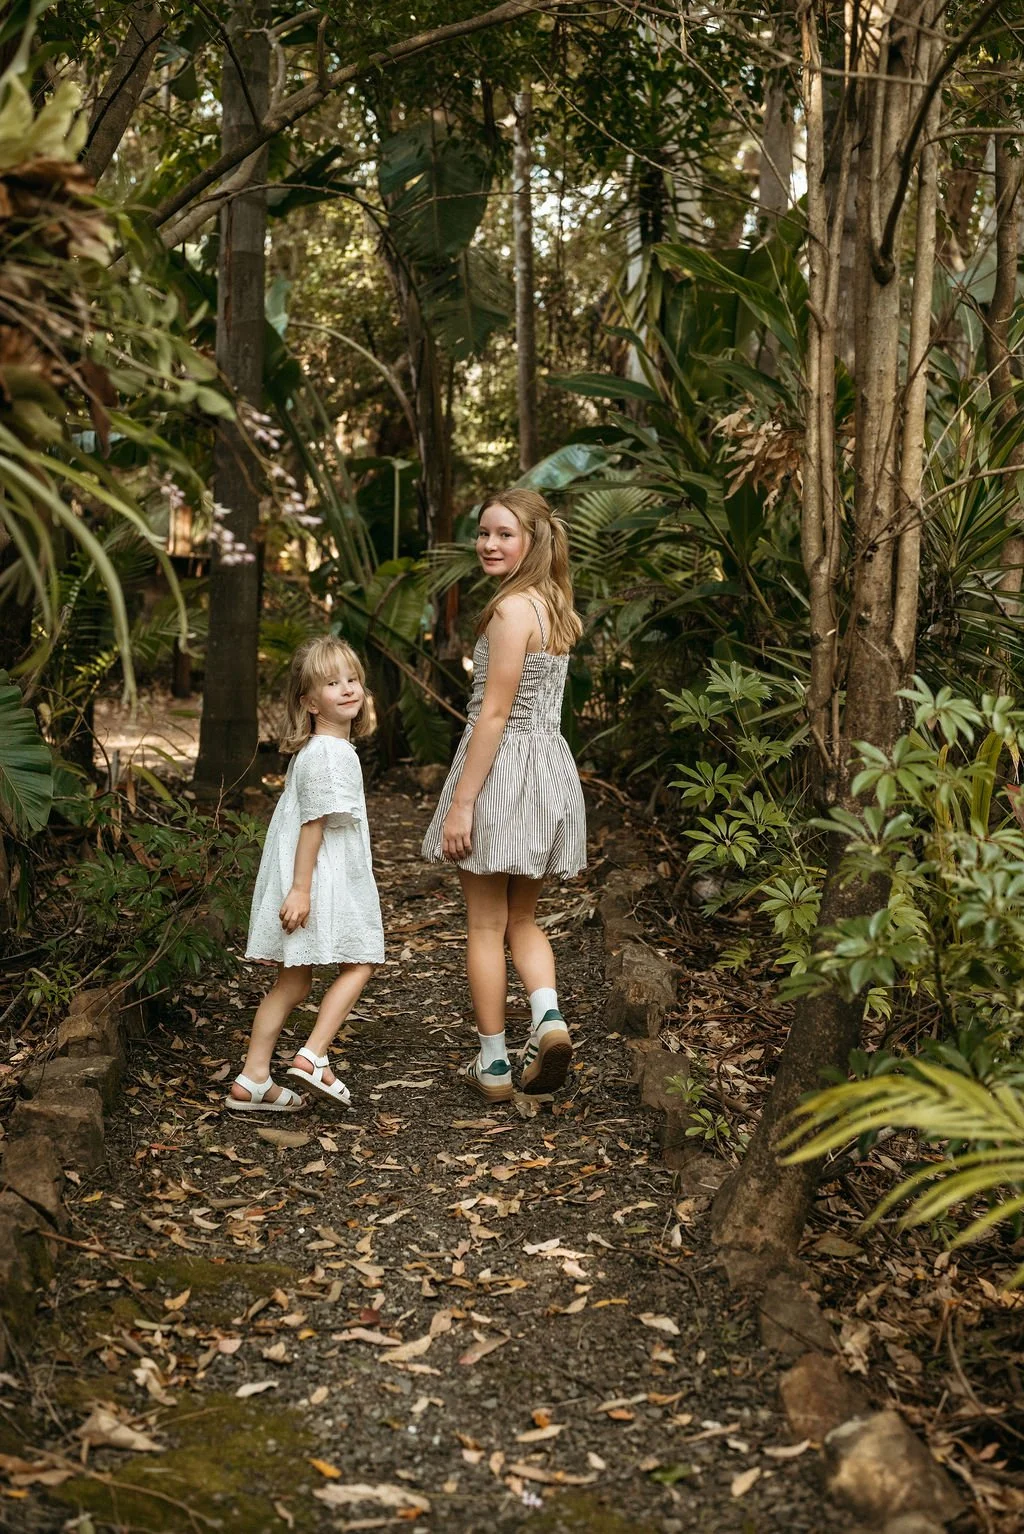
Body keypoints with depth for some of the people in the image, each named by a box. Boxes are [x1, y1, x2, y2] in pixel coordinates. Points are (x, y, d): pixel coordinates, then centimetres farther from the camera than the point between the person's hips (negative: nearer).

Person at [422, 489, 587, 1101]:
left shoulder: (512, 609, -16)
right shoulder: (558, 608, 10)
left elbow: (494, 712, -19)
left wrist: (461, 803, -17)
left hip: (502, 764, -8)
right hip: (551, 762, 8)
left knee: (486, 924, 5)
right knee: (523, 918, 19)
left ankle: (494, 1065, 12)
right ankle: (550, 1018, -3)